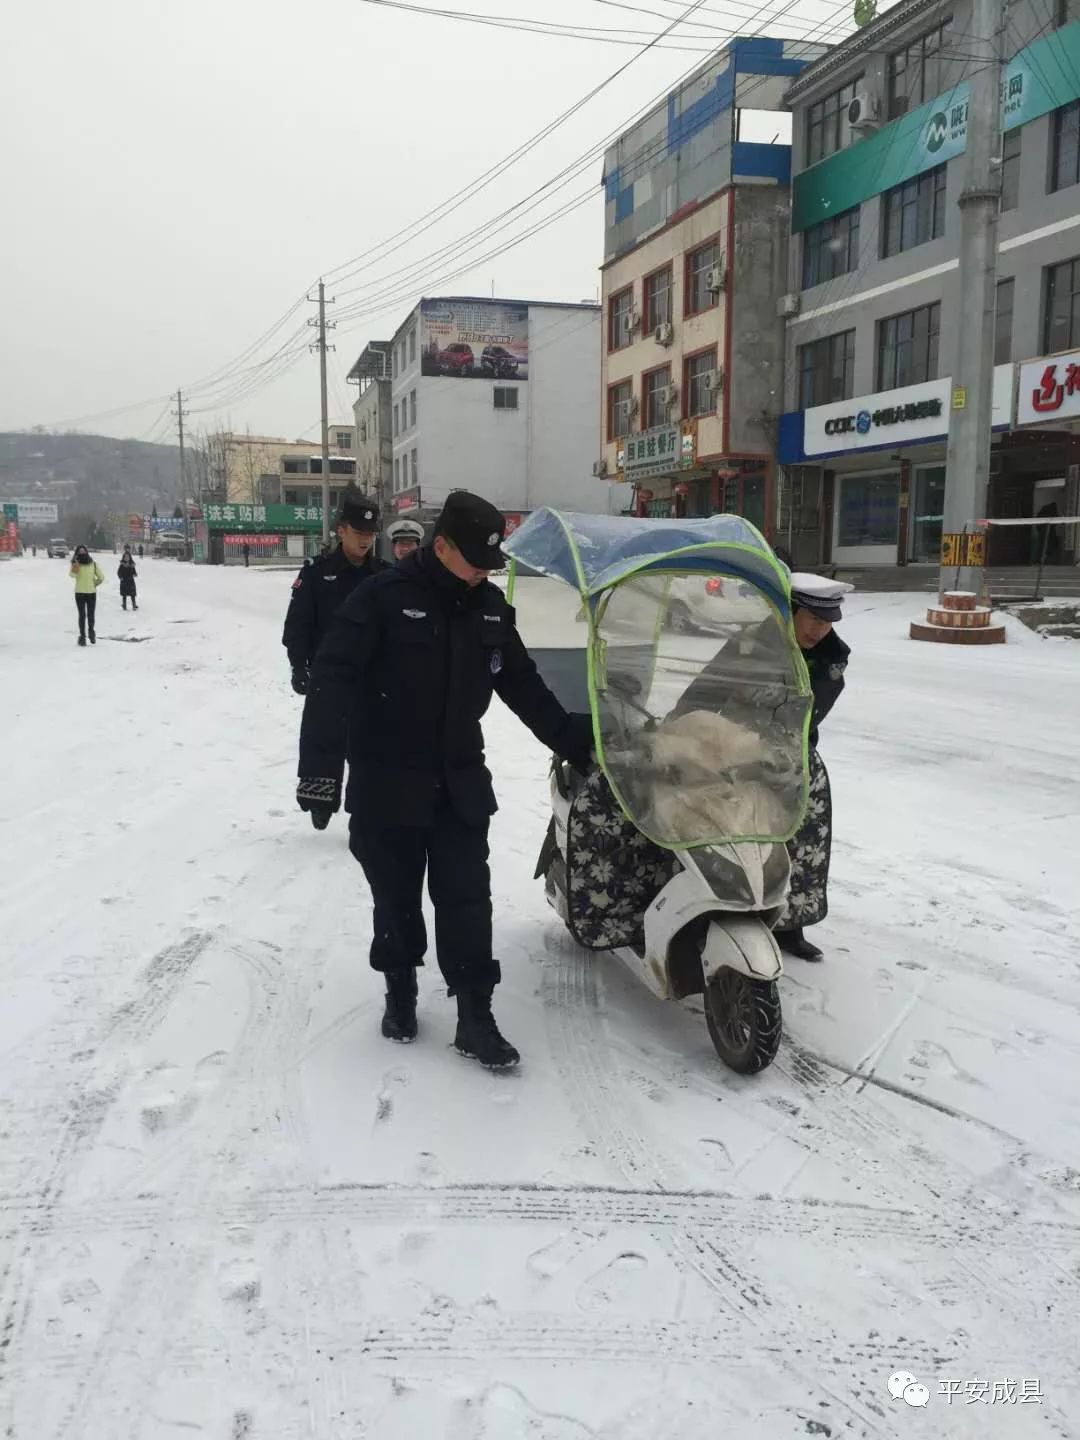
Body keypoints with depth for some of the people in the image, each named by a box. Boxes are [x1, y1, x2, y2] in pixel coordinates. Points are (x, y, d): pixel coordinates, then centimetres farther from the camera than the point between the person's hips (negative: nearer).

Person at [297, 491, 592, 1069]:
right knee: (397, 897, 10)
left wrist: (573, 741, 15)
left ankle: (475, 1016, 10)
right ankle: (400, 993, 31)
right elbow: (332, 681, -17)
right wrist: (320, 767, -24)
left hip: (460, 782, 4)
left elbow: (524, 686, 15)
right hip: (387, 783, -3)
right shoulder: (384, 598, -13)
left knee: (466, 899, 2)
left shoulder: (490, 607, 4)